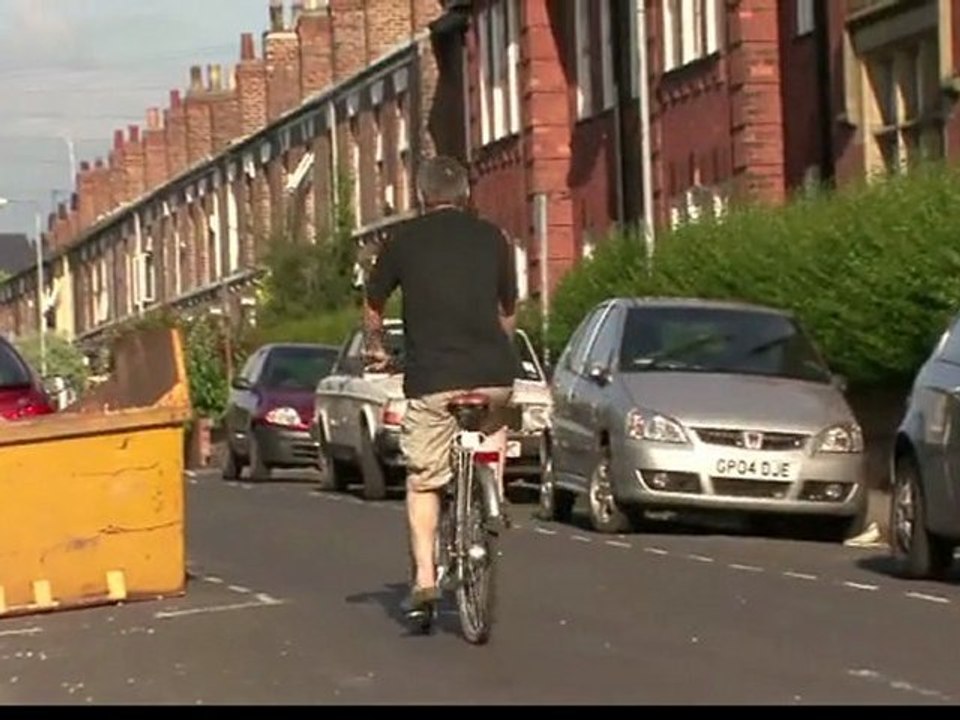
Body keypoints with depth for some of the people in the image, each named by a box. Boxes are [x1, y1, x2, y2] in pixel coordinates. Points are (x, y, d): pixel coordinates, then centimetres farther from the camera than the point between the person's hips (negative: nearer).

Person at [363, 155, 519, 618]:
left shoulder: (404, 239, 9)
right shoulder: (491, 237, 14)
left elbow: (373, 306, 21)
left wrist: (375, 350, 40)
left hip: (431, 378, -2)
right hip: (493, 372, 2)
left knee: (423, 480, 10)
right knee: (496, 422, 35)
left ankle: (425, 576, 1)